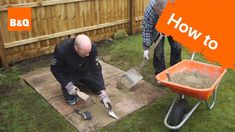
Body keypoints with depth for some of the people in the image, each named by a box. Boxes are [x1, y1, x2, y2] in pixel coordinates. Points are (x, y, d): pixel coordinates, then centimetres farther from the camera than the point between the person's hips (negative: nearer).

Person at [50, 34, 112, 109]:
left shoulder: (92, 47, -29)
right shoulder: (61, 49, -35)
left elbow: (96, 69, -23)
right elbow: (55, 69, -17)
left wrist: (103, 93, -28)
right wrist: (68, 85, -26)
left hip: (85, 71, 3)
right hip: (69, 74, -2)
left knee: (100, 88, 0)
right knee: (71, 100, -13)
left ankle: (81, 81, 24)